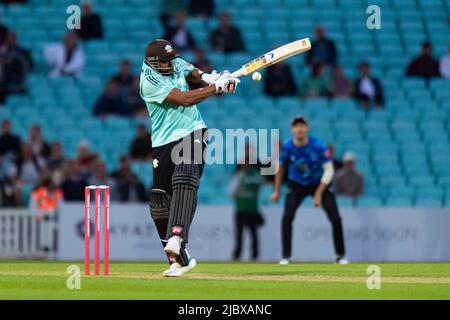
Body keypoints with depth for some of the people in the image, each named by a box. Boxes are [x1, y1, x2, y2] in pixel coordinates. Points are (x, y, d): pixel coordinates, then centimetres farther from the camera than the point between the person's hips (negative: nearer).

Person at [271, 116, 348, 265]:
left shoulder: (318, 145, -24)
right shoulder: (287, 147, -18)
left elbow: (329, 170, -17)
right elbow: (281, 167, 1)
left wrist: (319, 193, -21)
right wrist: (277, 191, 5)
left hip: (319, 184, -1)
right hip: (297, 185, 1)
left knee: (336, 219, -8)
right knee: (287, 217, -17)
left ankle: (340, 256, 8)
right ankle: (286, 256, -6)